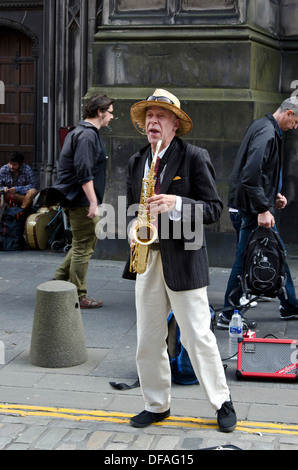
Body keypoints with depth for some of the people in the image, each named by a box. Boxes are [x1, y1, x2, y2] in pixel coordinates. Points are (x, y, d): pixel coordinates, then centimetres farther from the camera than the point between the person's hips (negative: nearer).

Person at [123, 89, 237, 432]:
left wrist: (175, 204, -23)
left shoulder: (195, 158, -6)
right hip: (146, 259, 6)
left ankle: (222, 402, 18)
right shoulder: (136, 162, 11)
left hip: (183, 260, -5)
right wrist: (133, 229, -1)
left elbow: (214, 209, -9)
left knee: (198, 336, 0)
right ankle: (157, 404, 25)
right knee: (148, 339, 10)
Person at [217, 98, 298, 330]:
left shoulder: (264, 127, 13)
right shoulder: (267, 132, -19)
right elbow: (251, 174, -29)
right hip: (254, 206, -11)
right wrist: (262, 209, -28)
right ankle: (228, 315, 7)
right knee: (246, 259, -2)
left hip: (258, 203, 11)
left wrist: (274, 194, 17)